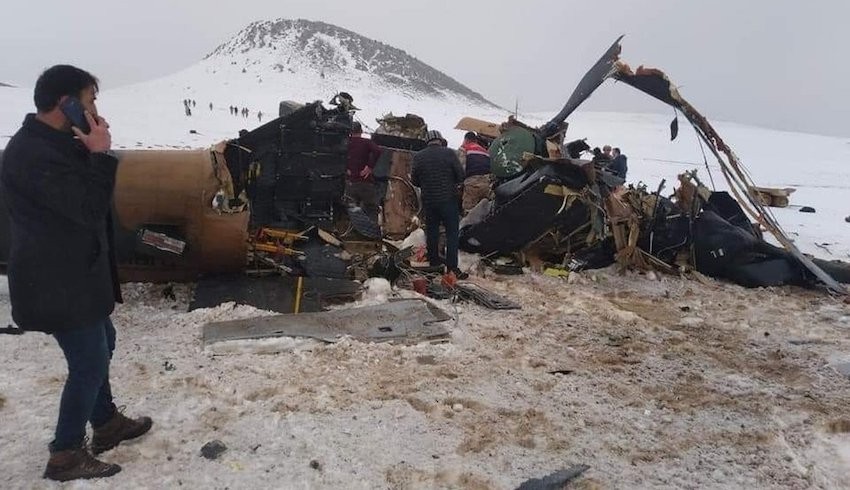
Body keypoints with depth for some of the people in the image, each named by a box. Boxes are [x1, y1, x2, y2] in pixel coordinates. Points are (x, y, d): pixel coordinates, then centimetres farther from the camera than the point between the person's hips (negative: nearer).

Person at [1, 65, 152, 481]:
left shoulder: (51, 144, 10)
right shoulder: (34, 154, -24)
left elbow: (82, 199, 14)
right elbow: (89, 209, -27)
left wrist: (92, 153, 0)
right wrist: (100, 154, -21)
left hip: (72, 274, 11)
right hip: (56, 283, -11)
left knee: (100, 346, 21)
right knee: (90, 363, -1)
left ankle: (106, 424, 38)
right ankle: (65, 455, 15)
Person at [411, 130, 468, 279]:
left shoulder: (418, 156, 1)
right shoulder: (449, 153, -8)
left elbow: (414, 180, 4)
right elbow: (460, 176, -7)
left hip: (428, 201, 3)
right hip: (448, 199, -3)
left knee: (431, 233, 15)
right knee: (452, 233, 1)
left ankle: (434, 263, 23)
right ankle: (452, 268, -1)